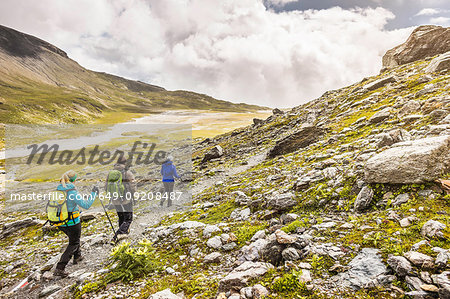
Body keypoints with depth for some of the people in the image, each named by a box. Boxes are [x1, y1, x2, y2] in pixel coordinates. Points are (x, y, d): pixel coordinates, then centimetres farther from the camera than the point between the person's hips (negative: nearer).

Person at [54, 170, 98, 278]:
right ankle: (59, 268, 4)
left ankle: (77, 257, 47)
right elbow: (86, 205, -21)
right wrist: (94, 193, -13)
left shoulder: (58, 190, -1)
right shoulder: (72, 193, -23)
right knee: (73, 244, 10)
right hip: (72, 222, -7)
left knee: (74, 237, 31)